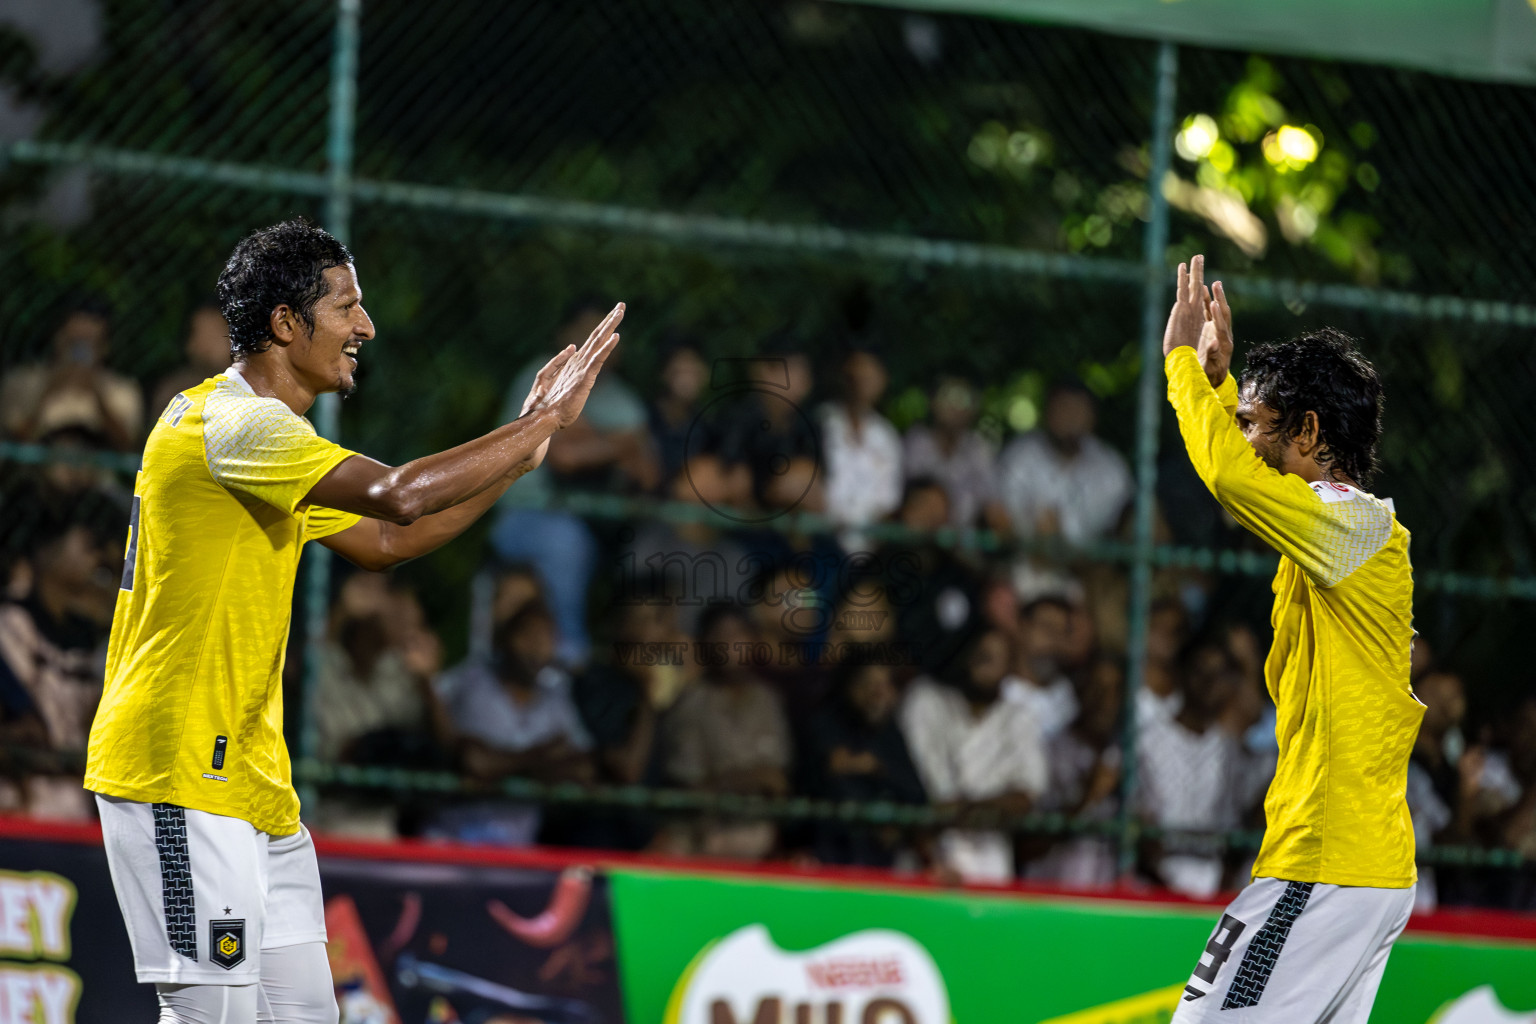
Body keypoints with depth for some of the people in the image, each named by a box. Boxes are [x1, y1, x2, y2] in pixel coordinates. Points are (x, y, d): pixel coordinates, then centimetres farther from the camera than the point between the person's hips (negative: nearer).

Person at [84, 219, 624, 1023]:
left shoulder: (268, 435, 18)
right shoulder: (232, 421, -16)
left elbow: (383, 542, 24)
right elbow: (400, 497, -27)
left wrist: (516, 458, 15)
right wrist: (545, 421, -19)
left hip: (251, 776, 10)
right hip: (178, 775, -10)